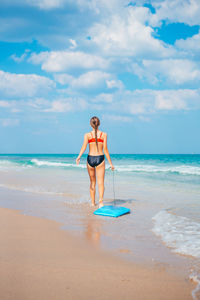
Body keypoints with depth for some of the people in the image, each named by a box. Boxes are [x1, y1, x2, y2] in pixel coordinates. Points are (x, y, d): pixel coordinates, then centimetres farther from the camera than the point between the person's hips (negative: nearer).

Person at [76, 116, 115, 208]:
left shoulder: (87, 135, 2)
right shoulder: (104, 134, 1)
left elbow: (84, 146, -16)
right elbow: (105, 149, -4)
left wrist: (79, 157, -27)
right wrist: (110, 163, 0)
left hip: (90, 159, 2)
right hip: (100, 159, -1)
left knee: (92, 182, 16)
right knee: (100, 182, -2)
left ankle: (93, 202, 23)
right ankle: (100, 201, -22)